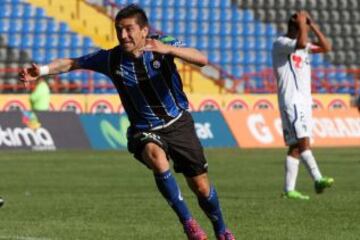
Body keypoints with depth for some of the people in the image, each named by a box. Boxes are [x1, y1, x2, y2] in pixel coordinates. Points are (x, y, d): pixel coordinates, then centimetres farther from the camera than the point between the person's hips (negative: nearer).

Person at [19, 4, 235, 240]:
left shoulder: (162, 46, -17)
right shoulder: (111, 59, -13)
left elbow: (202, 59, -31)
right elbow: (72, 63, -3)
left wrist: (168, 49, -47)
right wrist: (42, 70, -20)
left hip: (179, 124, 0)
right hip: (145, 131, 0)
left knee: (201, 187, 6)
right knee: (157, 159, -36)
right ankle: (187, 221, -20)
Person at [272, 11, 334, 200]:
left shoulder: (303, 46, 20)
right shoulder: (280, 44, -6)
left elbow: (326, 47, 14)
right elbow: (301, 43, -24)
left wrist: (313, 26, 9)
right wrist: (302, 22, -10)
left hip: (304, 101, 9)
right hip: (291, 101, -9)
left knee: (296, 147, 3)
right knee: (303, 141, -19)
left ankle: (289, 189, 1)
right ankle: (318, 180, -31)